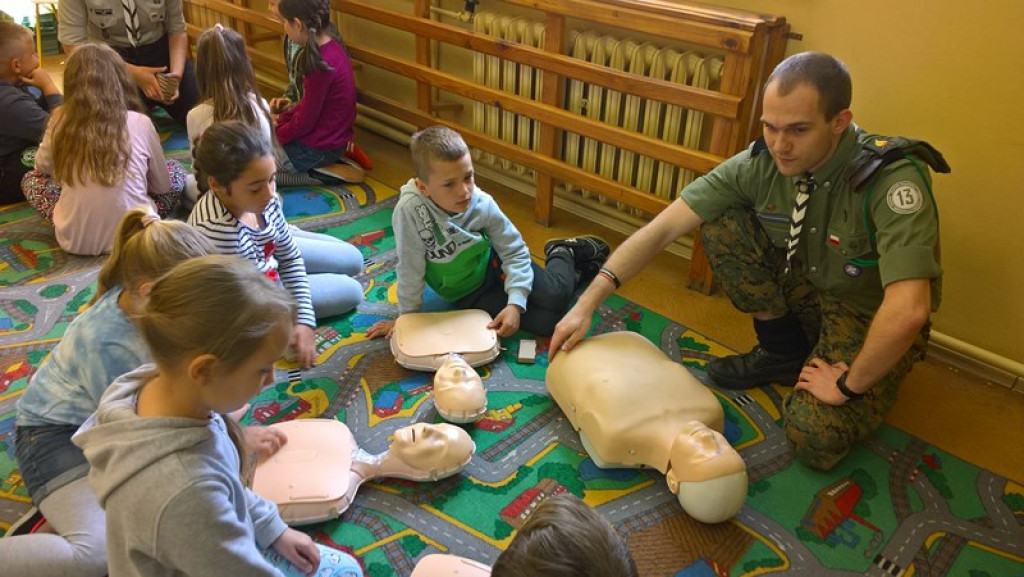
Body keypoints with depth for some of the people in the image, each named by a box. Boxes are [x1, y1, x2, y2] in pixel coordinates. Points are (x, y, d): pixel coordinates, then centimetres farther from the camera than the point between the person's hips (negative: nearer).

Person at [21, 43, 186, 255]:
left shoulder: (60, 121, -4)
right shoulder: (140, 123, -8)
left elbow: (43, 166, 17)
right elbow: (162, 186, 5)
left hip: (73, 240, 2)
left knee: (31, 178, 28)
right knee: (175, 171, 21)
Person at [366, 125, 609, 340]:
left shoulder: (482, 203, -23)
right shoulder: (410, 210, -32)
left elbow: (515, 252, -15)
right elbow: (410, 270, -22)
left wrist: (515, 303, -25)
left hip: (493, 262, 1)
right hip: (467, 294, -1)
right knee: (544, 322, -15)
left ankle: (563, 255, 18)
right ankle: (562, 255, 15)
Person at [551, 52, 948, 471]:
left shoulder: (894, 180, -34)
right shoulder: (760, 162, -19)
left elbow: (908, 311, -42)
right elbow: (663, 228, -18)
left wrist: (848, 385, -28)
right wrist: (586, 304, -22)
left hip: (872, 317, -4)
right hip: (809, 285, 5)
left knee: (816, 440, -25)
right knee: (722, 224, -17)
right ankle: (784, 351, 2)